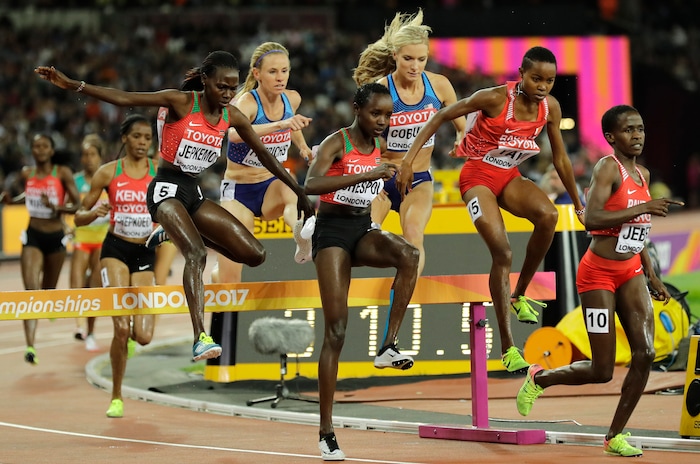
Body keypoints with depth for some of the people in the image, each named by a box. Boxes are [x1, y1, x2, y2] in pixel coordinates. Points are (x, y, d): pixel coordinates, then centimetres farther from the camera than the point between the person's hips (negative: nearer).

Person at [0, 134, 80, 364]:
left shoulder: (63, 173, -9)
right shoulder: (27, 173, 1)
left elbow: (78, 205, -11)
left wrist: (57, 207, -26)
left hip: (56, 237, -1)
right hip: (33, 235, 1)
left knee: (48, 289, 17)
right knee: (31, 290, -15)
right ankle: (30, 346, -21)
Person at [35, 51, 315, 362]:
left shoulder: (232, 117, 4)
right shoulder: (181, 102, -12)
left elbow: (264, 155, 14)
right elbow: (124, 99, -18)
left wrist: (299, 192, 18)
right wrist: (72, 85, -27)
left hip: (194, 194, 7)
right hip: (167, 188, -7)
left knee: (255, 255, 0)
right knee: (197, 255, -30)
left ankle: (183, 234, 21)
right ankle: (200, 338, -40)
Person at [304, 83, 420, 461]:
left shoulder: (380, 145, 7)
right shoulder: (336, 143, -13)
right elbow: (311, 184, -32)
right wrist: (365, 175, -36)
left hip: (363, 230, 6)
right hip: (332, 230, -5)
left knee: (409, 256, -30)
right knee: (336, 330, -10)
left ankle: (389, 346, -24)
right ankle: (326, 431, -6)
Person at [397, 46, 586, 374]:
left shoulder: (550, 107, -6)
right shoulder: (495, 98, -21)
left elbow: (560, 159, 8)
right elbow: (441, 117, -12)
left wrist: (578, 205, 15)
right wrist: (410, 159, -18)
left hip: (510, 177, 5)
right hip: (478, 176, -5)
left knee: (548, 215, -28)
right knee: (502, 252, -20)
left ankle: (520, 295, -8)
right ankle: (507, 348, -14)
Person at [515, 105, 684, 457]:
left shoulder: (643, 174, 11)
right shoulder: (608, 168, -14)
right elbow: (591, 219, -28)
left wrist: (653, 277, 21)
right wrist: (643, 208, -29)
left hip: (631, 272, 7)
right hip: (599, 273, -7)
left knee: (645, 354, -9)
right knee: (602, 371, -4)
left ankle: (615, 437, 3)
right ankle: (538, 378, 25)